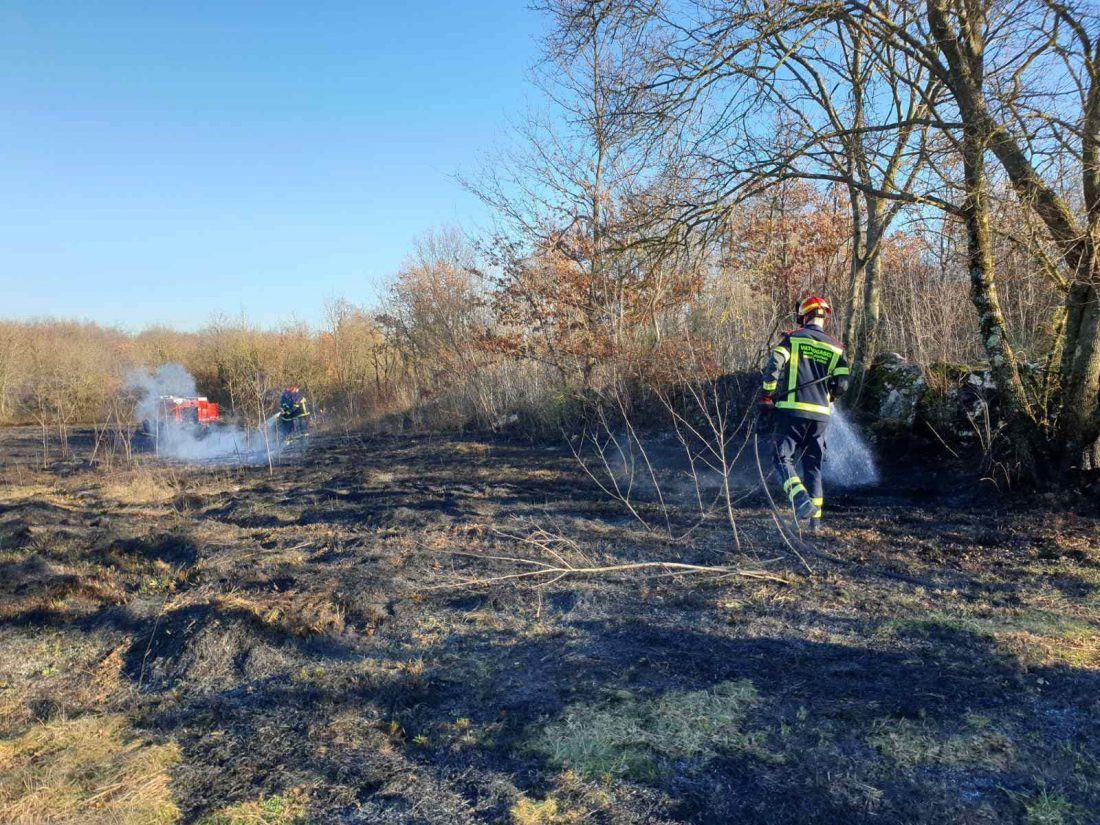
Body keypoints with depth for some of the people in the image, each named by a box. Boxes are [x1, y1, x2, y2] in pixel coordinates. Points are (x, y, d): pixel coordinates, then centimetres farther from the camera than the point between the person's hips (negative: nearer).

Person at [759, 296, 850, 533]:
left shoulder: (793, 338, 0)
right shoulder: (836, 347, 10)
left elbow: (774, 365, -13)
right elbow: (842, 385, 4)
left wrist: (766, 396, -4)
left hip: (792, 410, -4)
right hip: (821, 415, 4)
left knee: (783, 458, 3)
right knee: (813, 465, 13)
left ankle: (801, 499, -21)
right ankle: (815, 518, 13)